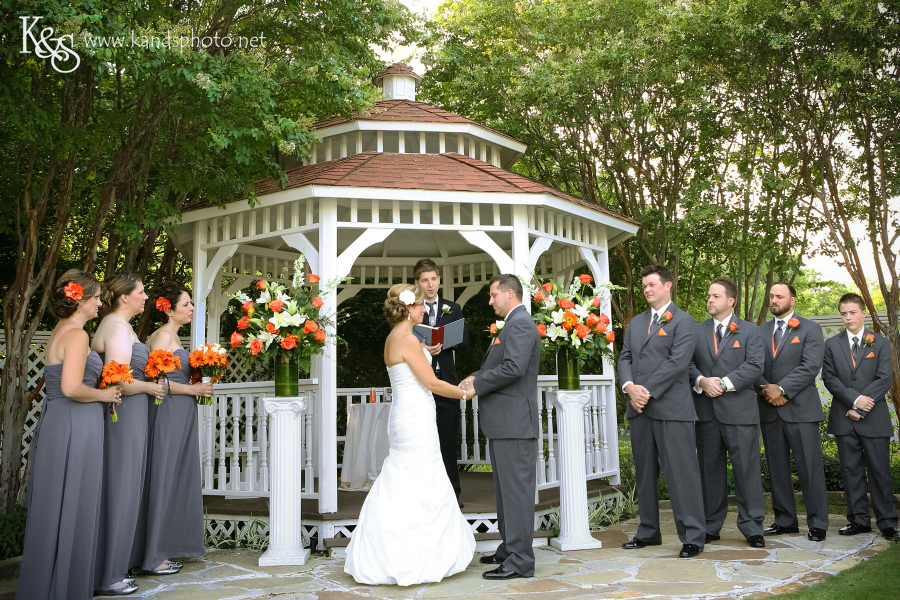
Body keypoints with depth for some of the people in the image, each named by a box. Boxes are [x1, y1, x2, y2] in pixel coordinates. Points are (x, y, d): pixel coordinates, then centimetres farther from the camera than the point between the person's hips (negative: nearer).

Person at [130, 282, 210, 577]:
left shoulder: (171, 336, 17)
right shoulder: (163, 336, -12)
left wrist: (196, 383, 9)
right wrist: (193, 389, -13)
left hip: (179, 417, 10)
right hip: (169, 413, -10)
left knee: (174, 479, 12)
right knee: (163, 479, -4)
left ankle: (162, 548, 21)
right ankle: (151, 556, 5)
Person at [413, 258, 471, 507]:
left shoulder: (453, 309, 13)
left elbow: (465, 342, 7)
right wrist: (420, 348, -18)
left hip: (446, 381, 2)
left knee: (449, 439, 5)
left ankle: (452, 493, 14)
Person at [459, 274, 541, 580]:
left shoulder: (521, 324, -13)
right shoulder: (515, 324, 20)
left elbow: (513, 367, -25)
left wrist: (477, 386, -15)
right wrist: (477, 377, 3)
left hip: (514, 423, -11)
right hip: (504, 422, 11)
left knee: (516, 490, -5)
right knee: (506, 489, 17)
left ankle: (520, 561, 2)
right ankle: (509, 548, 29)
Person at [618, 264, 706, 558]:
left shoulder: (683, 321, -2)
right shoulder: (636, 322, 18)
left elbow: (677, 362, -12)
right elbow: (624, 358, 12)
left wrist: (648, 390, -15)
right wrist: (630, 387, -6)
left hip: (672, 408, -6)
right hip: (639, 408, 7)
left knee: (682, 473, -4)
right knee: (644, 474, 12)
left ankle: (693, 536, 5)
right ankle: (648, 532, 22)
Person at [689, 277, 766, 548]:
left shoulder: (750, 331, 5)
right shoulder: (696, 331, 13)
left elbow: (755, 366, -6)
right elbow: (687, 362, 7)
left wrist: (725, 383, -15)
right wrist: (701, 381, -13)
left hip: (739, 410, -3)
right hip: (705, 411, 3)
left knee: (746, 469, 0)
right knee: (709, 469, 8)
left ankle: (752, 528, 10)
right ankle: (710, 527, 17)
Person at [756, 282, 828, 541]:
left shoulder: (810, 329, 2)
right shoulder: (760, 331, 14)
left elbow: (811, 366, -10)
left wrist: (781, 389, -16)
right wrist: (766, 389, -10)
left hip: (801, 409, -4)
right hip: (769, 409, 4)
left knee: (810, 468, -2)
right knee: (777, 469, 8)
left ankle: (817, 523, 7)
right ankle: (785, 520, 17)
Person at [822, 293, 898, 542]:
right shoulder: (831, 344, 9)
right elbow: (829, 378, 1)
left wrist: (862, 408, -11)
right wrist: (854, 399, -13)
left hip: (874, 418, -2)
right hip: (844, 418, 2)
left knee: (880, 470, 1)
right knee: (851, 470, 6)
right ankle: (859, 520, 14)